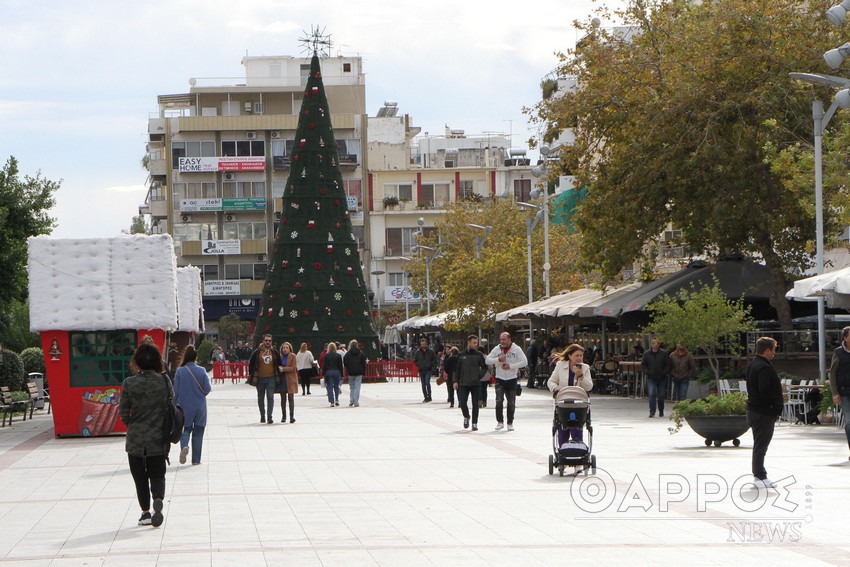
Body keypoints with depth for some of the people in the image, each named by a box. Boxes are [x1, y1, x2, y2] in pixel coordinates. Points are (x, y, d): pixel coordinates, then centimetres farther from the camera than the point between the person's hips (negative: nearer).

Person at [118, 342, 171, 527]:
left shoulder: (130, 383, -8)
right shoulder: (164, 381, -6)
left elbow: (123, 411, -4)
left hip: (136, 438, -1)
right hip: (159, 438, 1)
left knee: (140, 477, 12)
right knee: (157, 474, 10)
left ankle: (145, 512, 11)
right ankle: (158, 498, -19)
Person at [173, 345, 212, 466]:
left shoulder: (179, 371, -9)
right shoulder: (201, 371, -8)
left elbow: (176, 391, -6)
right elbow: (207, 389, -7)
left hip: (185, 406, 0)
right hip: (200, 406, 0)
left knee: (186, 429, 15)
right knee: (198, 431, 11)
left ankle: (184, 446, -17)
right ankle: (196, 459, 13)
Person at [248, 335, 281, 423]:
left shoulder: (274, 352, 5)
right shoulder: (257, 352, 0)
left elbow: (279, 364, 15)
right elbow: (251, 364, 7)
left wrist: (278, 375, 11)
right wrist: (252, 375, 3)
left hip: (271, 378, 0)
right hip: (260, 379, 0)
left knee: (270, 397, -11)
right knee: (260, 398, 9)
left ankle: (269, 416, -11)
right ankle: (262, 416, 21)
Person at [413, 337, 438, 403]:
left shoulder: (430, 351, -1)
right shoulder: (418, 352, 3)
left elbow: (435, 360, 5)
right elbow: (415, 360, 14)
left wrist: (433, 367, -3)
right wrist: (418, 366, 3)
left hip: (428, 370, -3)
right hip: (421, 370, 3)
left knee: (427, 382, -18)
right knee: (423, 384, 6)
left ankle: (429, 396, -11)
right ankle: (426, 397, 14)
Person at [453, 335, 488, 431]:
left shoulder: (479, 355, 3)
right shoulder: (461, 355, 6)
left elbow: (484, 367, 9)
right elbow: (456, 369, 10)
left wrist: (479, 376, -4)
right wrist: (455, 381, 2)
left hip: (475, 384, -1)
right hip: (463, 384, 1)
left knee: (475, 404, -1)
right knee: (462, 402, -6)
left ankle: (474, 423, 5)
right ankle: (466, 417, 22)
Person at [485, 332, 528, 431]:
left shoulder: (516, 349, -4)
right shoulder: (497, 349, 1)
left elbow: (524, 362, -9)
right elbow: (487, 360, -1)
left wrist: (511, 366, -17)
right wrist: (498, 359, -17)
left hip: (512, 379, -1)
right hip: (500, 379, 1)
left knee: (511, 403, 3)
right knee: (499, 400, -13)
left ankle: (510, 423, 14)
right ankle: (500, 422, -5)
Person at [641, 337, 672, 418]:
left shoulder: (664, 353, 0)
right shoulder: (647, 354, 2)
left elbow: (668, 365, 3)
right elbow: (643, 365, 7)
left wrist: (664, 373, -10)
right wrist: (647, 372, -8)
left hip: (661, 378, 1)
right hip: (651, 379, -1)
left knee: (661, 395, 8)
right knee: (652, 394, -13)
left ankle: (661, 411, 24)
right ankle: (652, 412, -13)